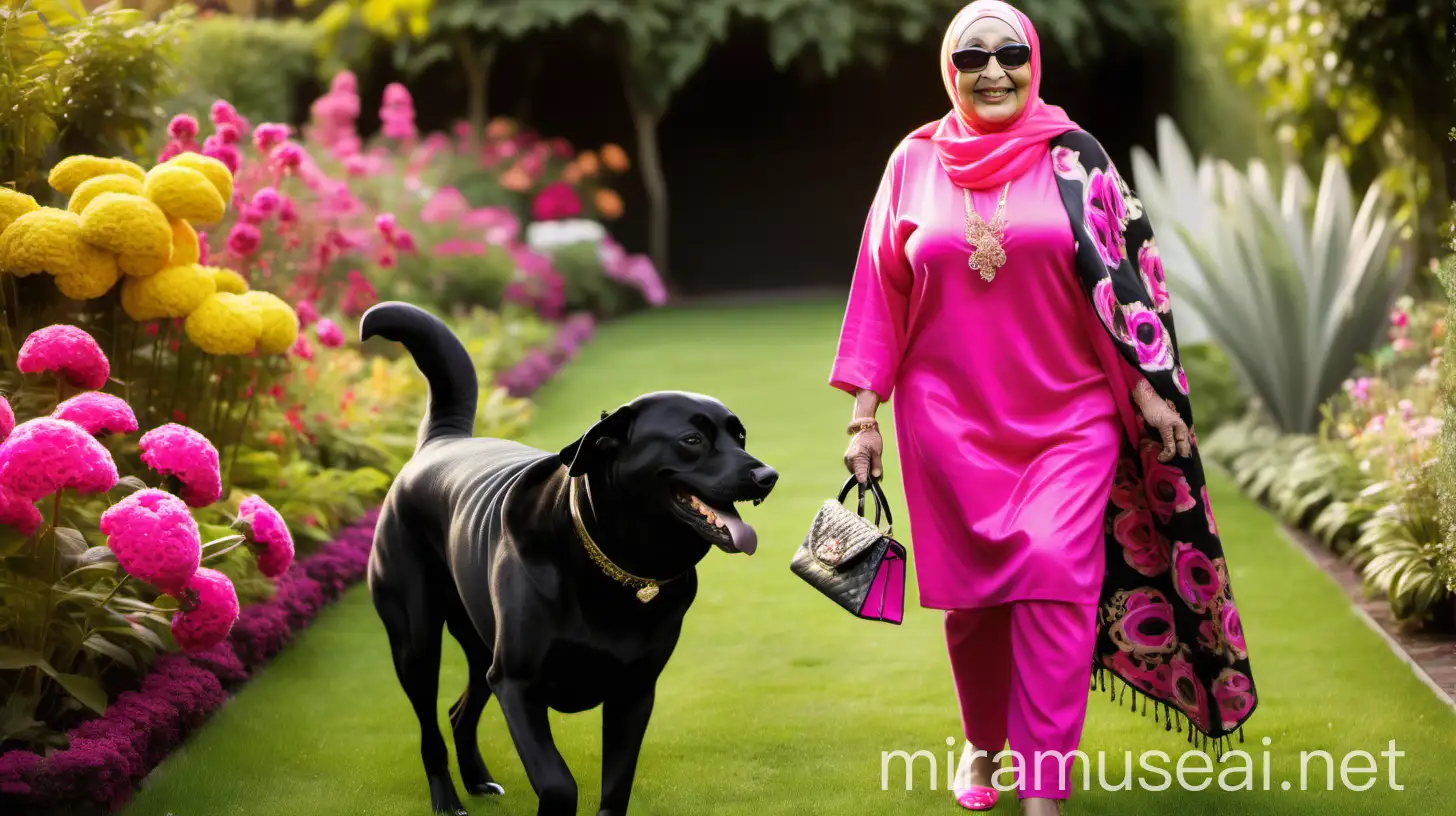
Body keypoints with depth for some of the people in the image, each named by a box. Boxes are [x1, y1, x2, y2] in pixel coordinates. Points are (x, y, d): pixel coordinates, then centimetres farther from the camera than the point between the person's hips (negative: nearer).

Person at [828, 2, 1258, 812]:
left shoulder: (1073, 158, 0)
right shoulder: (916, 162, 4)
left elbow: (1126, 270, 3)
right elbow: (882, 291, 7)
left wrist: (1152, 387, 0)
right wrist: (865, 412, 5)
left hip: (1068, 415, -2)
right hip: (951, 418, 2)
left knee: (1053, 576, -16)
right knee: (971, 592, 8)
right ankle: (983, 742, 33)